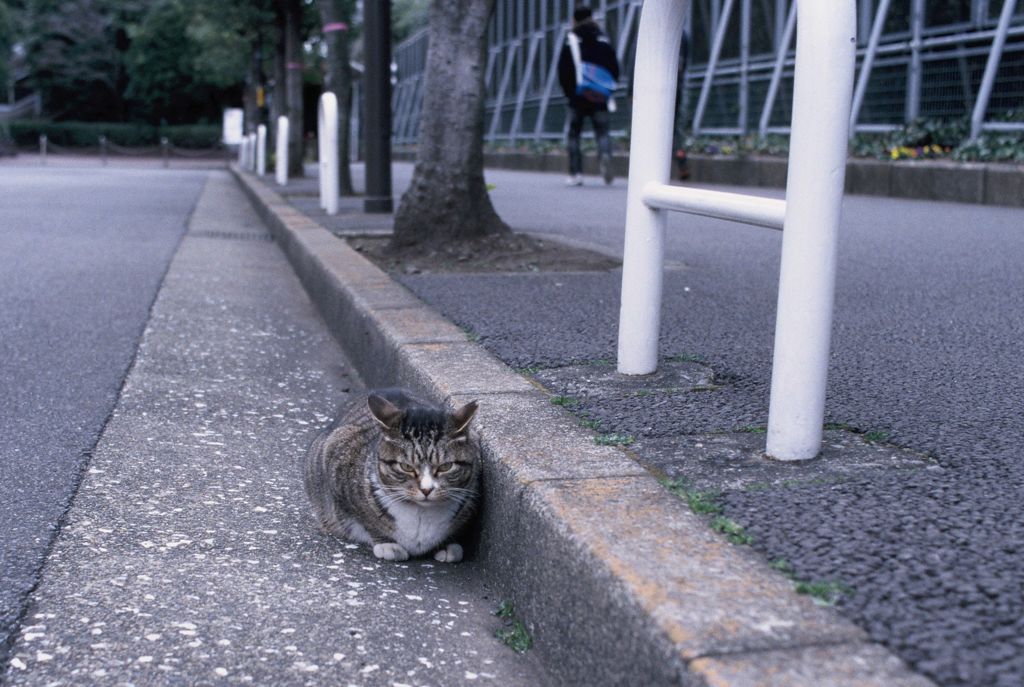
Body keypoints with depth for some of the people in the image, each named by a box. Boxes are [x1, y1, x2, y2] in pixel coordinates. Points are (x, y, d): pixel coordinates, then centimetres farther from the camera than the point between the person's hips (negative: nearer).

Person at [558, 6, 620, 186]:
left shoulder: (571, 41, -1)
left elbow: (563, 71, -3)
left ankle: (576, 173, 2)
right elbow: (615, 68, 8)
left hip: (578, 97, -2)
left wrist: (569, 92, 11)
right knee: (602, 131, 2)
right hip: (600, 98, 2)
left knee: (574, 133, 8)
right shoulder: (603, 41, 8)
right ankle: (605, 154, -31)